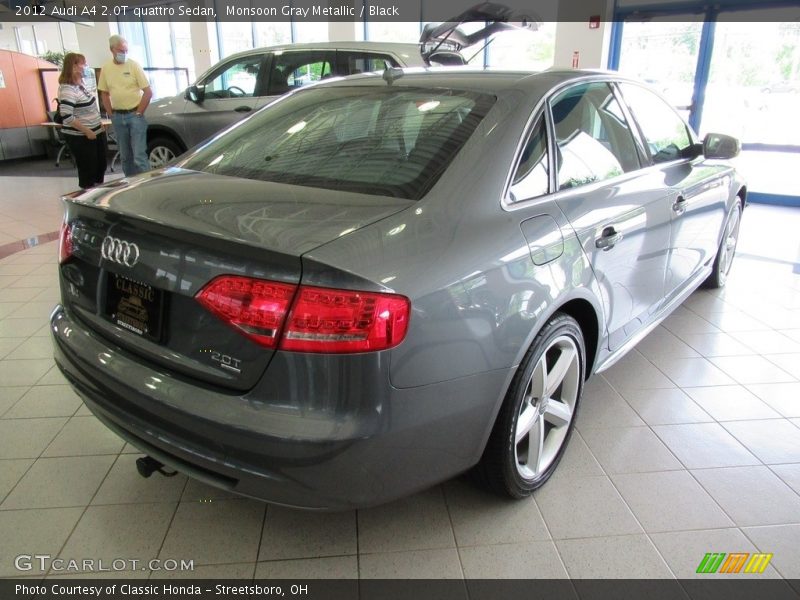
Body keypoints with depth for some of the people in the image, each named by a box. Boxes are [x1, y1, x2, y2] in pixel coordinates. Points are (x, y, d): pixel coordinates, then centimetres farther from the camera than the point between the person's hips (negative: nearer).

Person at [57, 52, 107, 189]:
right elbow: (67, 117, -26)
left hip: (96, 132, 9)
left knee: (101, 166, 17)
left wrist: (99, 124, 15)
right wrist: (87, 131, -22)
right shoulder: (67, 89, -20)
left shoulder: (80, 83, 8)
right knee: (88, 170, 0)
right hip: (80, 137, -9)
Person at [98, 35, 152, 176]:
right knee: (125, 155, 11)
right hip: (117, 117, 4)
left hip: (134, 115, -4)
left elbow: (148, 92, -7)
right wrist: (110, 114, 4)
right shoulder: (106, 68, 6)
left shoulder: (134, 65, -5)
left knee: (139, 155, -12)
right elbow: (104, 93, 14)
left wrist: (139, 113, -9)